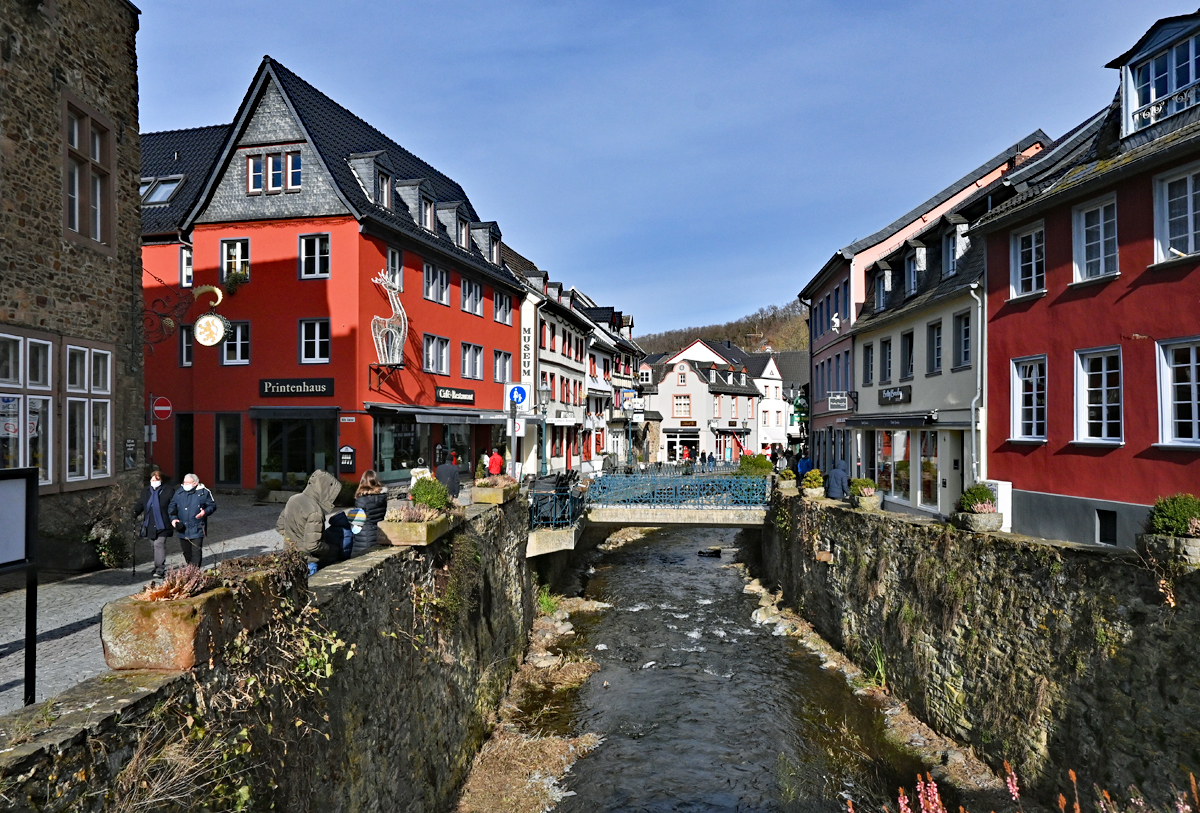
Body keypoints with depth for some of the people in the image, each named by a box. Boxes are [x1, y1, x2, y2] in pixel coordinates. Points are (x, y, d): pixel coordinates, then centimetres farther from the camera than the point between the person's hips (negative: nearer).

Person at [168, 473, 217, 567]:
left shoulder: (204, 492, -2)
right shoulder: (179, 493, 8)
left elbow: (212, 505, 3)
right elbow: (171, 507, 12)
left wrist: (205, 512, -18)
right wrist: (173, 518, -4)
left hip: (197, 530, -4)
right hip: (183, 529, 4)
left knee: (196, 552, -7)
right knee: (186, 552, 15)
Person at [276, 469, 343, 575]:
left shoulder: (293, 499, 3)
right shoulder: (315, 512, -23)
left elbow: (279, 526, 15)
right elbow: (312, 545, -25)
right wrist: (328, 549, -8)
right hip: (307, 562, -9)